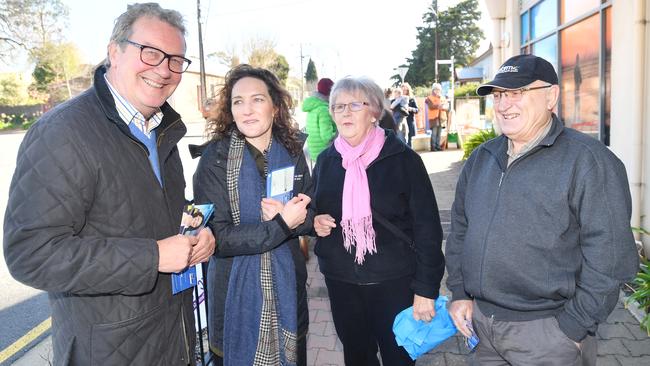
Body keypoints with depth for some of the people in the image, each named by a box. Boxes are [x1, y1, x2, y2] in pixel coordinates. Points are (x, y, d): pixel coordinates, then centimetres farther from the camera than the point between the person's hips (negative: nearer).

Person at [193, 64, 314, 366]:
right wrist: (282, 224, -23)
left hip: (287, 286, 4)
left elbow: (310, 216, 2)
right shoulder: (215, 158, -13)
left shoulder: (292, 152, -2)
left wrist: (292, 217, -20)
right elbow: (217, 237, -17)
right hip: (236, 292, -3)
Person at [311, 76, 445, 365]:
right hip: (341, 282, 4)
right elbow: (315, 211, 17)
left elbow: (427, 228, -10)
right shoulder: (326, 160, 4)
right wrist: (316, 222, -6)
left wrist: (426, 288, -12)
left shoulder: (403, 159, -10)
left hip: (394, 282, -3)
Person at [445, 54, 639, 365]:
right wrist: (459, 292, 6)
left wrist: (573, 327, -15)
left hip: (547, 331, -5)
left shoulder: (589, 161, -13)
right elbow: (459, 228, 12)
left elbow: (609, 256, -16)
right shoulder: (481, 158, 6)